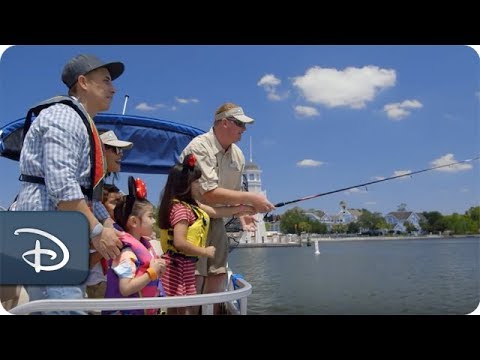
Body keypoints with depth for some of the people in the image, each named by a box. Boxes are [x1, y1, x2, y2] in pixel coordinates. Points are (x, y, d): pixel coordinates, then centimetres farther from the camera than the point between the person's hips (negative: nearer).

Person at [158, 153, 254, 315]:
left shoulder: (191, 205, 9)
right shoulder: (180, 208, -20)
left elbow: (215, 212, 19)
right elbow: (179, 243, -27)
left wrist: (241, 208, 20)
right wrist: (205, 251, -16)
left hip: (185, 265, 10)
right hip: (178, 265, -10)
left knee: (175, 307, 16)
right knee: (186, 308, -2)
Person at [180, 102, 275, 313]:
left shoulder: (237, 155, 5)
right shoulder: (199, 148, -20)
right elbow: (209, 193, -28)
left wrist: (242, 212, -5)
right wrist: (251, 199, -25)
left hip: (214, 218, 7)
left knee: (219, 275, 6)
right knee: (193, 277, -12)